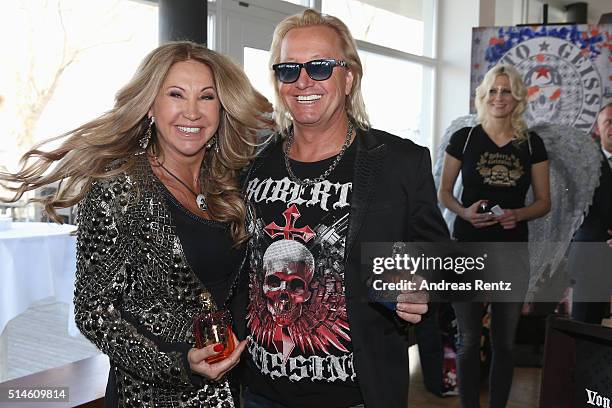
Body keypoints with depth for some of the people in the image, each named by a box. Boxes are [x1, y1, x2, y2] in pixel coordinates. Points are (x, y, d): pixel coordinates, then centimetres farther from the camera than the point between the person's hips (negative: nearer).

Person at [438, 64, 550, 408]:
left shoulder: (533, 144, 4)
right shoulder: (464, 138, 0)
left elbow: (544, 202, 8)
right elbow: (444, 193, 5)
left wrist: (517, 215, -13)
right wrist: (464, 212, -15)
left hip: (513, 250, 2)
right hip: (468, 247, -1)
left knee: (505, 341, 11)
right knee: (469, 339, 3)